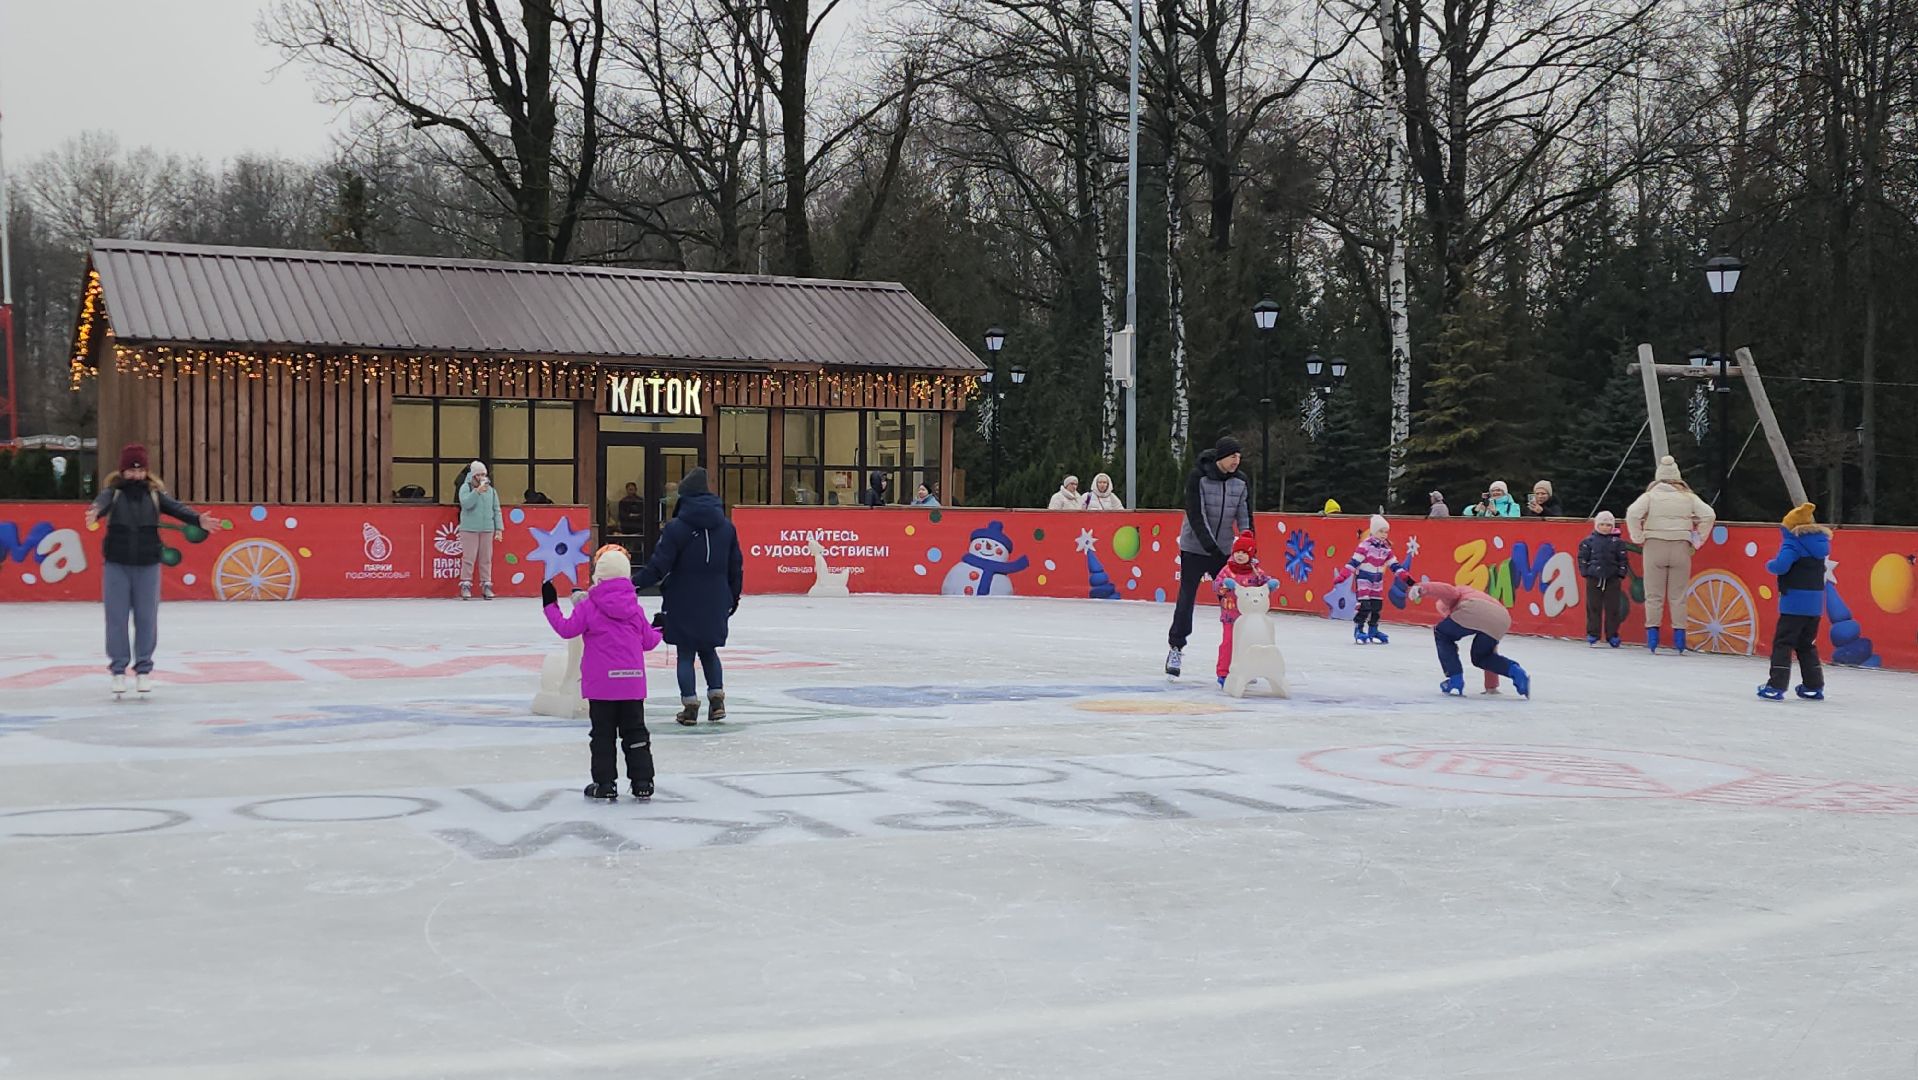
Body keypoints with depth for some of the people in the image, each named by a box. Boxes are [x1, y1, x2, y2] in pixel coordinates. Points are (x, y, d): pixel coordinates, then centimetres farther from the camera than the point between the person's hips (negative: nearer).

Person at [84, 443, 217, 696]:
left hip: (148, 565, 1)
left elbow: (176, 507, -13)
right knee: (116, 618, 2)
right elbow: (102, 502, -23)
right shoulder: (114, 491, -1)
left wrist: (198, 520, -33)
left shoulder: (155, 493, 2)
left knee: (146, 618, 4)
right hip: (116, 564, -1)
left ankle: (143, 669, 15)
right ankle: (118, 670, 12)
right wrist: (94, 513, -48)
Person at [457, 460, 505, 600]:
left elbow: (496, 510, 11)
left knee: (486, 558, 5)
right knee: (468, 558, -4)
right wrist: (477, 492, -26)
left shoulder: (491, 490, 10)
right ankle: (465, 585, 1)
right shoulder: (466, 488, -1)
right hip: (469, 529, -3)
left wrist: (499, 529, 7)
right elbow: (466, 504, -17)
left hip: (487, 530, 3)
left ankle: (486, 585, 11)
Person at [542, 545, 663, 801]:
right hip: (632, 680, 3)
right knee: (635, 731, 10)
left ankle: (605, 783, 6)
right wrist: (658, 630, 35)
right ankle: (642, 782, 10)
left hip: (601, 682, -3)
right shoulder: (635, 608, 5)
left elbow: (567, 629, -3)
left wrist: (551, 605, 9)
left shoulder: (588, 607, -7)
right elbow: (648, 641, 12)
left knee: (603, 734, 5)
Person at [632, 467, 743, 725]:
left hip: (684, 602, -4)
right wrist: (734, 595, 21)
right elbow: (736, 565, 9)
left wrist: (635, 582, -3)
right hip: (715, 601, 4)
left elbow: (659, 566, -13)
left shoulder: (677, 527, -12)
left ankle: (690, 704, 3)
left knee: (686, 653, 7)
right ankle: (717, 696, 9)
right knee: (708, 649, 20)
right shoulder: (726, 526, 3)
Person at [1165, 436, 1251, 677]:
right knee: (1186, 599, -1)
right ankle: (1176, 648, 12)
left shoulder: (1241, 482, -2)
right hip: (1195, 547, -4)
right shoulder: (1198, 477, -15)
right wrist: (1211, 547, -25)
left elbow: (1245, 518, 1)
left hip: (1224, 550, 4)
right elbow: (1196, 515, -19)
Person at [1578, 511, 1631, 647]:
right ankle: (1593, 634, 9)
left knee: (1612, 608, 2)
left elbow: (1623, 559, 7)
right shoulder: (1589, 541, 4)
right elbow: (1582, 557, 5)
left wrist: (1621, 573, -2)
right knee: (1593, 607, 3)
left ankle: (1612, 635, 9)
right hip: (1594, 578, 0)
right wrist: (1585, 572, -3)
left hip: (1612, 579, 0)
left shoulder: (1618, 542, 5)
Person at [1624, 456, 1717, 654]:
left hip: (1654, 547, -1)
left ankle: (1652, 635, 1)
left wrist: (1638, 539, -3)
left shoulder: (1650, 495, 0)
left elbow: (1632, 513, -14)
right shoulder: (1688, 497, 6)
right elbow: (1709, 515, 0)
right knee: (1678, 595, 7)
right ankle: (1679, 638, 5)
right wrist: (1697, 541, 7)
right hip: (1681, 548, 1)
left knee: (1654, 594, 4)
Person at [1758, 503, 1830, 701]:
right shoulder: (1820, 542, 12)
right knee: (1807, 644, 18)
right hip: (1815, 602, 8)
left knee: (1783, 642, -4)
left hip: (1795, 601, -8)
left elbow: (1781, 565, -24)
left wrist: (1770, 565, -2)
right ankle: (1814, 686, 20)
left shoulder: (1793, 543, -11)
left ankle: (1776, 686, -8)